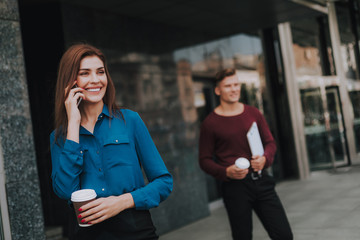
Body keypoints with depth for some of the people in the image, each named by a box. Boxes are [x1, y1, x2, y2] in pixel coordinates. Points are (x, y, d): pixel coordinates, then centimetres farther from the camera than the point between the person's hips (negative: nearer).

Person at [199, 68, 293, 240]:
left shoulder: (253, 113, 8)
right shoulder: (210, 123, -3)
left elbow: (270, 142, 14)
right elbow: (204, 160, -1)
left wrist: (265, 158, -8)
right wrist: (226, 172, -18)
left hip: (261, 181, 3)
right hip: (234, 185, -3)